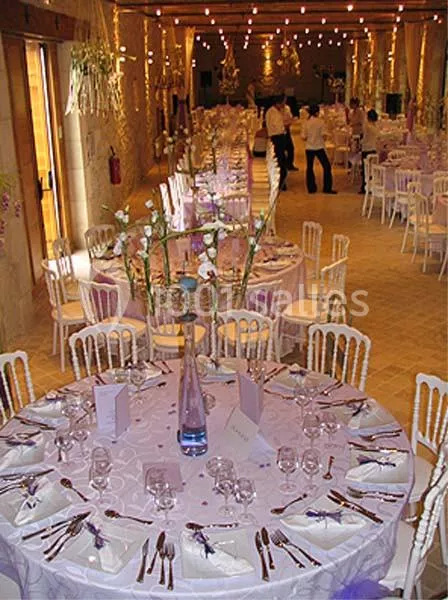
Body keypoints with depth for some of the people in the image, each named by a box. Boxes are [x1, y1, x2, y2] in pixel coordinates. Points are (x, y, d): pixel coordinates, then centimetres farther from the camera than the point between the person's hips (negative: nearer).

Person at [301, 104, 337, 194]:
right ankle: (327, 188, 4)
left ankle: (311, 188, 11)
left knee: (309, 167, 11)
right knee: (326, 166, 6)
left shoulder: (306, 123, -4)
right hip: (319, 147, -3)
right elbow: (323, 134, -11)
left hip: (309, 147, 3)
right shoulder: (320, 121, -9)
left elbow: (303, 137, -4)